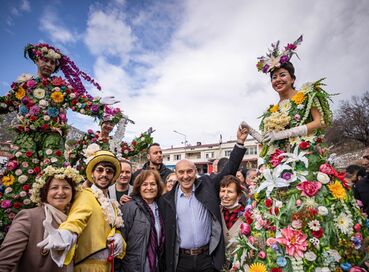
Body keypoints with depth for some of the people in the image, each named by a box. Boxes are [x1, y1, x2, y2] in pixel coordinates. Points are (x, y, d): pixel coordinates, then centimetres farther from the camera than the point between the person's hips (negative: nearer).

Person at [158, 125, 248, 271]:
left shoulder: (207, 186, -2)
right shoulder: (167, 200, -3)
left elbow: (229, 170, -3)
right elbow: (164, 232, 2)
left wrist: (240, 142, -10)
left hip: (207, 257, 1)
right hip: (181, 260, 0)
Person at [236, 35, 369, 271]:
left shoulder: (307, 95, 10)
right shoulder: (272, 111, 21)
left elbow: (321, 122, -2)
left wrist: (286, 133, -8)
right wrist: (253, 133, 5)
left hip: (306, 161, -4)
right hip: (277, 168, 5)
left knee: (310, 211, -16)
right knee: (277, 211, -4)